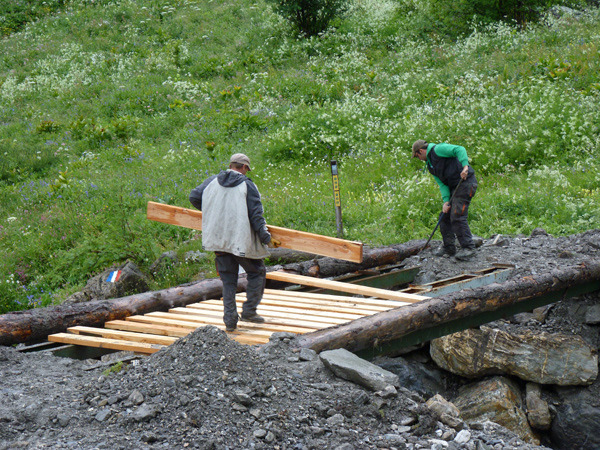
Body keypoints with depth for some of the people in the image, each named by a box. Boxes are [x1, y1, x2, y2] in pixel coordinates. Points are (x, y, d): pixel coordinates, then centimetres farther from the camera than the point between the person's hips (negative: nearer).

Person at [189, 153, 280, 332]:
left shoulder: (212, 181, 7)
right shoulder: (247, 186, -6)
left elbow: (194, 197, 10)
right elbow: (256, 216, -10)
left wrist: (211, 211, 26)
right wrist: (266, 238, -4)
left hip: (219, 241, 5)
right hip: (241, 240, -5)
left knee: (228, 279, 12)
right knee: (257, 272, 14)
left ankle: (230, 320, 7)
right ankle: (249, 310, 8)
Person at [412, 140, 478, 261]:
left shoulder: (438, 149, -7)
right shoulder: (430, 165, 20)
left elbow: (460, 150, -20)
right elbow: (442, 184, 11)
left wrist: (465, 166, -34)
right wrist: (446, 201, -4)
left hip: (465, 182, -10)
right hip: (454, 187, 10)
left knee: (457, 216, -15)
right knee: (445, 215, 11)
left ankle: (468, 247, -11)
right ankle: (449, 246, 19)